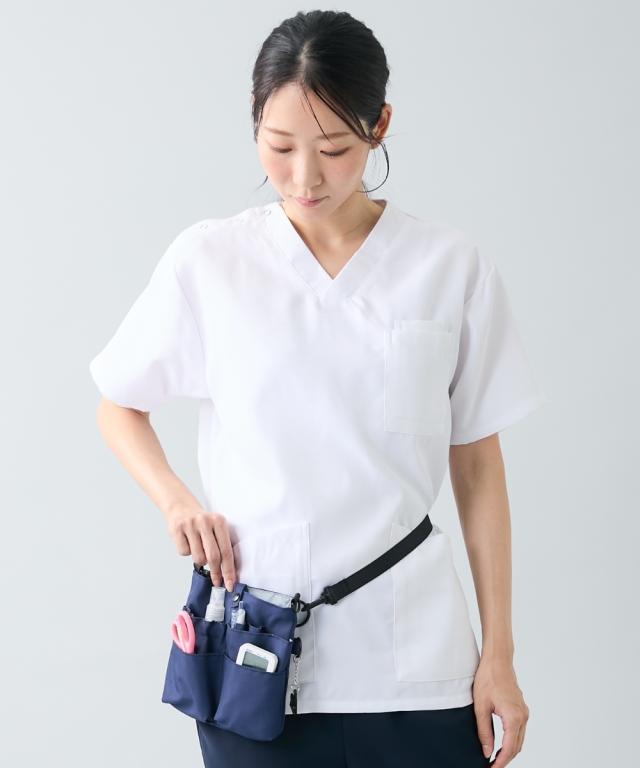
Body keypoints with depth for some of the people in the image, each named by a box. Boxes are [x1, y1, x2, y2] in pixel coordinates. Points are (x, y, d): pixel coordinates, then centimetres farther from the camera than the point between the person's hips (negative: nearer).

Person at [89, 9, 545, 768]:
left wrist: (499, 653, 4)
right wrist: (175, 500, -6)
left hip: (412, 662, 0)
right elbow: (118, 407, 13)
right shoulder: (206, 260, 0)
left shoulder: (452, 268, -1)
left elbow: (476, 463, 4)